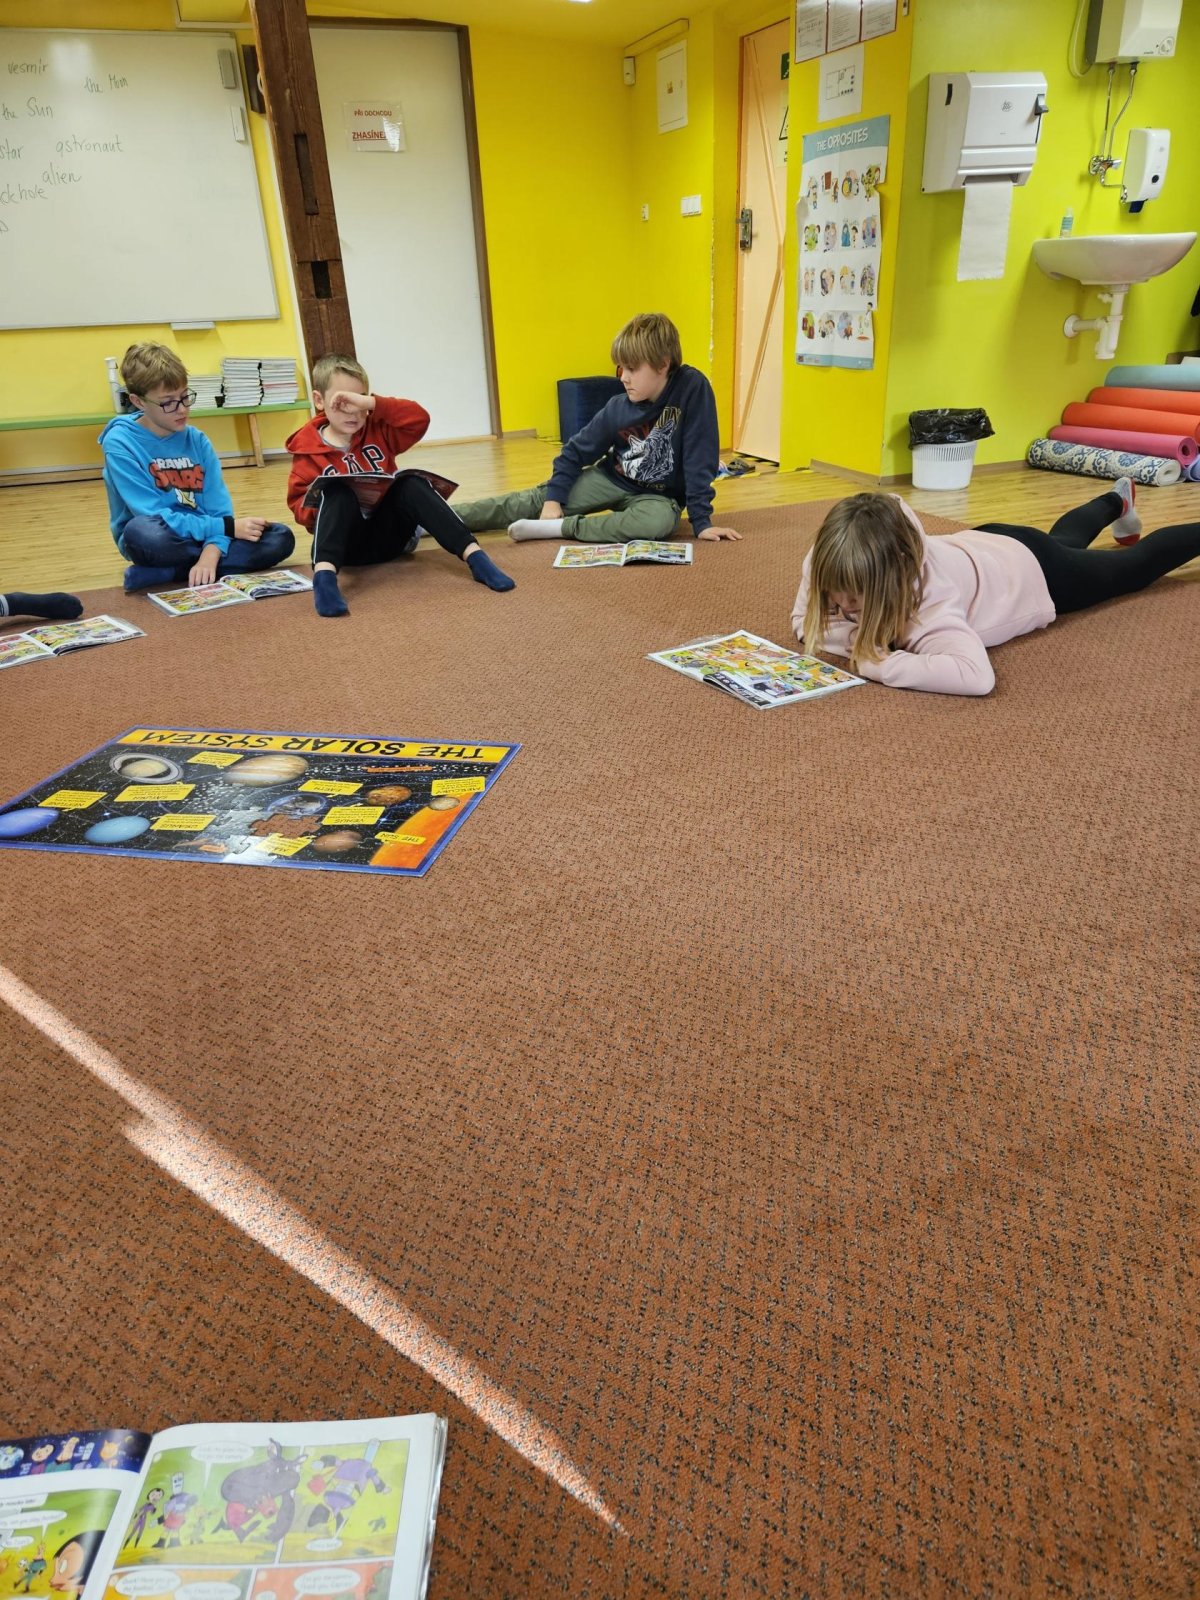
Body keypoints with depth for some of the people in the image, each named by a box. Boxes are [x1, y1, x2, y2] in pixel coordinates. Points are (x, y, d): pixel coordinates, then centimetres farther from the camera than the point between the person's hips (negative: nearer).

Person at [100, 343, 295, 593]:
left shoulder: (197, 441, 2)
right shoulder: (119, 443, -11)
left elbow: (218, 508, -6)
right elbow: (154, 516, -18)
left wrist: (210, 555, -27)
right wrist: (228, 527, -23)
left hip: (199, 535, 5)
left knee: (281, 537, -14)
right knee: (142, 531, -40)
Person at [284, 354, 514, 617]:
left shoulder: (378, 430, 4)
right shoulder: (307, 449, -1)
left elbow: (419, 419, -13)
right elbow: (297, 502, 0)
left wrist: (371, 403, -24)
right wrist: (322, 509, -21)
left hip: (389, 534, 2)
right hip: (348, 545, -2)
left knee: (412, 483, -24)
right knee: (337, 491, -30)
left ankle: (474, 556, -38)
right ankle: (324, 574, -54)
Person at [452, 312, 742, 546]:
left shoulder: (693, 388, -22)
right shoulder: (618, 409, -12)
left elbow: (700, 458, -21)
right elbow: (575, 451, -2)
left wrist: (701, 520, -23)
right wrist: (554, 499, -12)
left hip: (657, 494, -3)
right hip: (611, 479, 3)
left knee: (661, 520, -39)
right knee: (538, 500, -8)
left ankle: (558, 528, -31)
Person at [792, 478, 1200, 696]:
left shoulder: (927, 596, -51)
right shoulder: (839, 560, -37)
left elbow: (977, 676, -65)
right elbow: (803, 620, -27)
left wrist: (877, 662, -63)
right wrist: (857, 639, -44)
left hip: (1033, 571, -5)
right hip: (984, 546, 5)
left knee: (1134, 564, 25)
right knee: (1064, 538, 39)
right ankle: (1116, 501, 69)